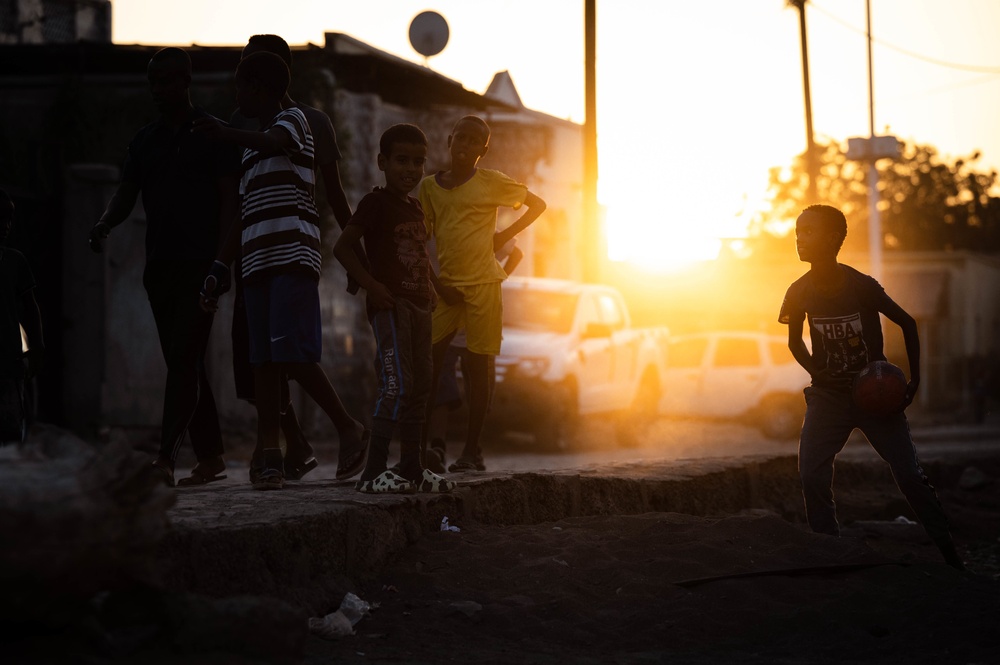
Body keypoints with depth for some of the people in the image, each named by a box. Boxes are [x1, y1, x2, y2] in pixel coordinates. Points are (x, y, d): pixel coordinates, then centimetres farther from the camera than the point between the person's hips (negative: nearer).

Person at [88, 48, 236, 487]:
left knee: (184, 357, -15)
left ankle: (165, 458, -23)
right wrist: (105, 224, -11)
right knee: (183, 362, 8)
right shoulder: (145, 140, 16)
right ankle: (210, 457, 15)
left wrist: (221, 260, -15)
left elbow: (229, 198, -5)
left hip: (200, 264, -6)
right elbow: (127, 194, 12)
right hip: (160, 265, 7)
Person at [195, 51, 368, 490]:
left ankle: (349, 430, -2)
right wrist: (219, 268, 22)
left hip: (293, 256, -8)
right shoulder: (251, 148, 28)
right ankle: (270, 455, -2)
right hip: (257, 261, 8)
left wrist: (228, 135, -40)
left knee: (292, 355, -15)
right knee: (262, 360, 0)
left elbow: (274, 141, -23)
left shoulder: (293, 119, 3)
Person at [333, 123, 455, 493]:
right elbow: (342, 247, -11)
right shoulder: (376, 203, -7)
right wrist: (370, 284, -19)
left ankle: (412, 469, 16)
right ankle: (374, 472, -19)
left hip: (418, 304, 9)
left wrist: (430, 287, 13)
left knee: (420, 386, 9)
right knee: (396, 384, -18)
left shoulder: (415, 208, 17)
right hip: (390, 303, -9)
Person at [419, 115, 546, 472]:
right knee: (427, 362, -6)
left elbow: (538, 204, 10)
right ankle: (421, 447, -1)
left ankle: (472, 450, 5)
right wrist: (436, 283, -1)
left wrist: (505, 235, 0)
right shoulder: (429, 186, 9)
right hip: (446, 285, 3)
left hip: (483, 283, -3)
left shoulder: (491, 182, 1)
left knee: (477, 368, -1)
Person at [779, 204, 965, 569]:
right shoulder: (800, 292, -7)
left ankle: (949, 554, 5)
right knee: (812, 475, -14)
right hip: (828, 395, 3)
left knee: (909, 475, -6)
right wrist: (818, 373, -7)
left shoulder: (862, 286, -16)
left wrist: (914, 382, -7)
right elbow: (795, 342, 10)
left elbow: (908, 324, -4)